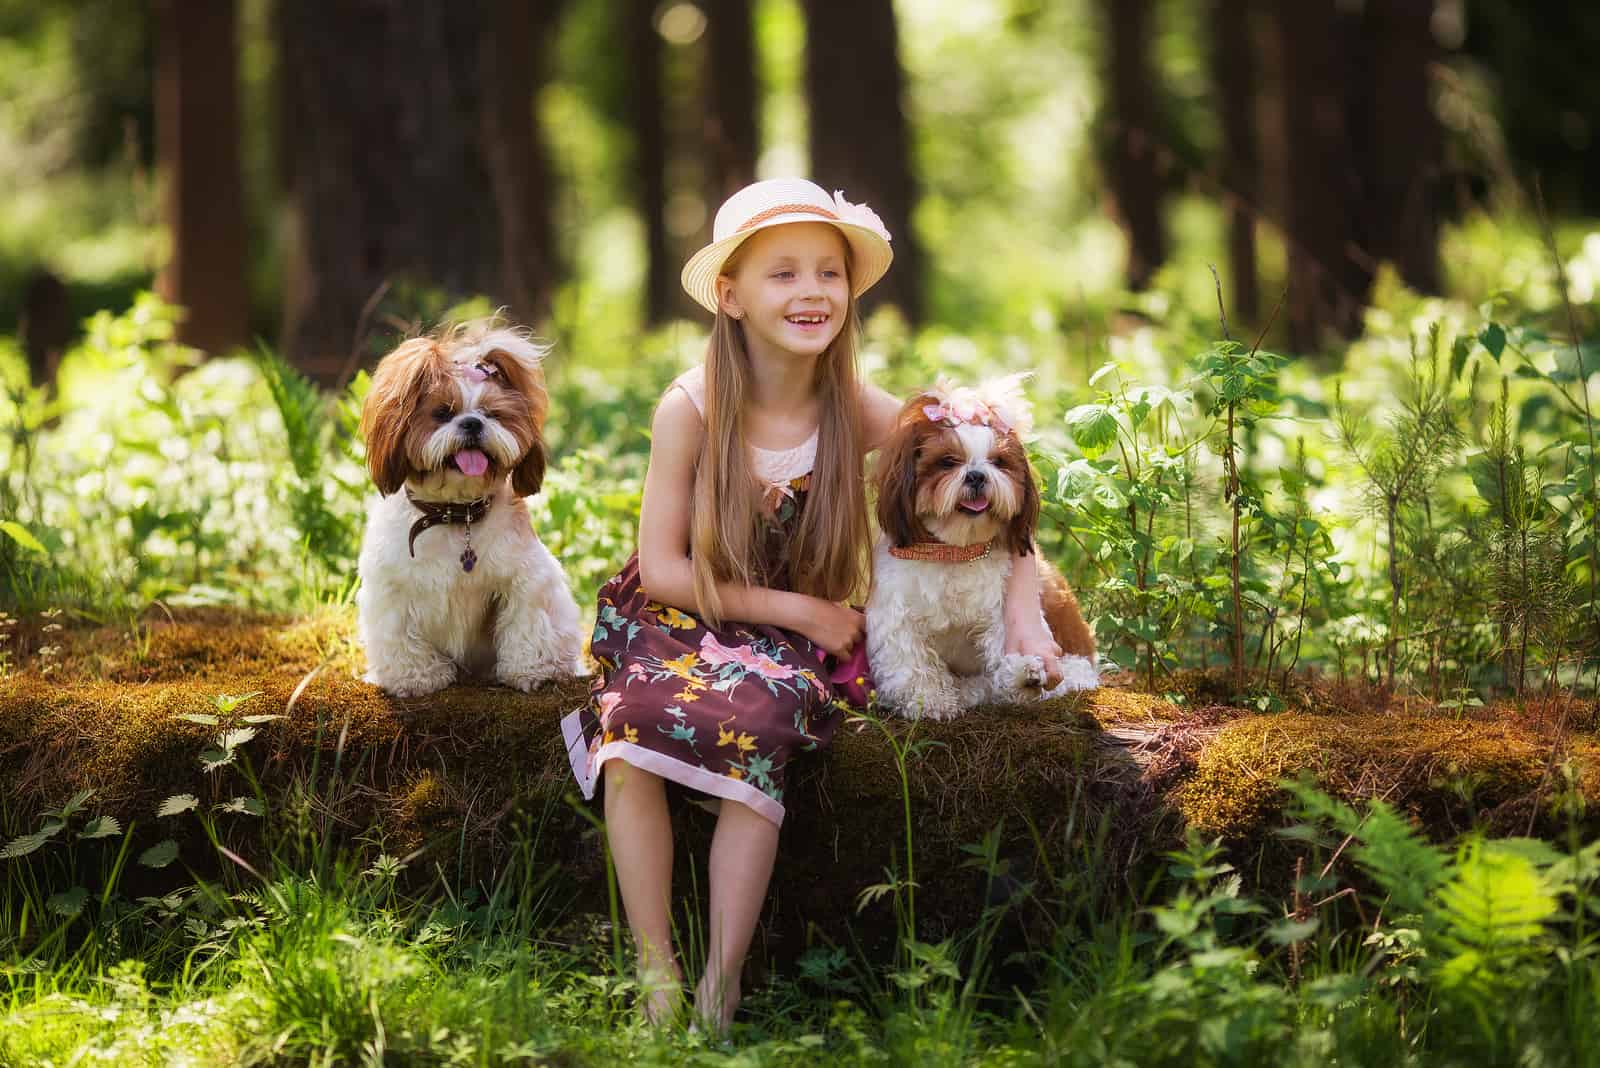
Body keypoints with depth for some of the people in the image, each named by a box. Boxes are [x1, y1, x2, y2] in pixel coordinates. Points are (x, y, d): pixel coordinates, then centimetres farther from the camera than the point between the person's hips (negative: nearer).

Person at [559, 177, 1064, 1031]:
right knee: (631, 734, -30)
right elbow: (663, 569, -10)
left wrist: (1025, 616, -16)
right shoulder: (690, 409, -12)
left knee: (756, 726, -31)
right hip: (678, 621, -1)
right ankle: (654, 970, -19)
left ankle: (721, 984, -24)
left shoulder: (858, 414, -6)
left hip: (788, 642, 1)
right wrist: (799, 610, -13)